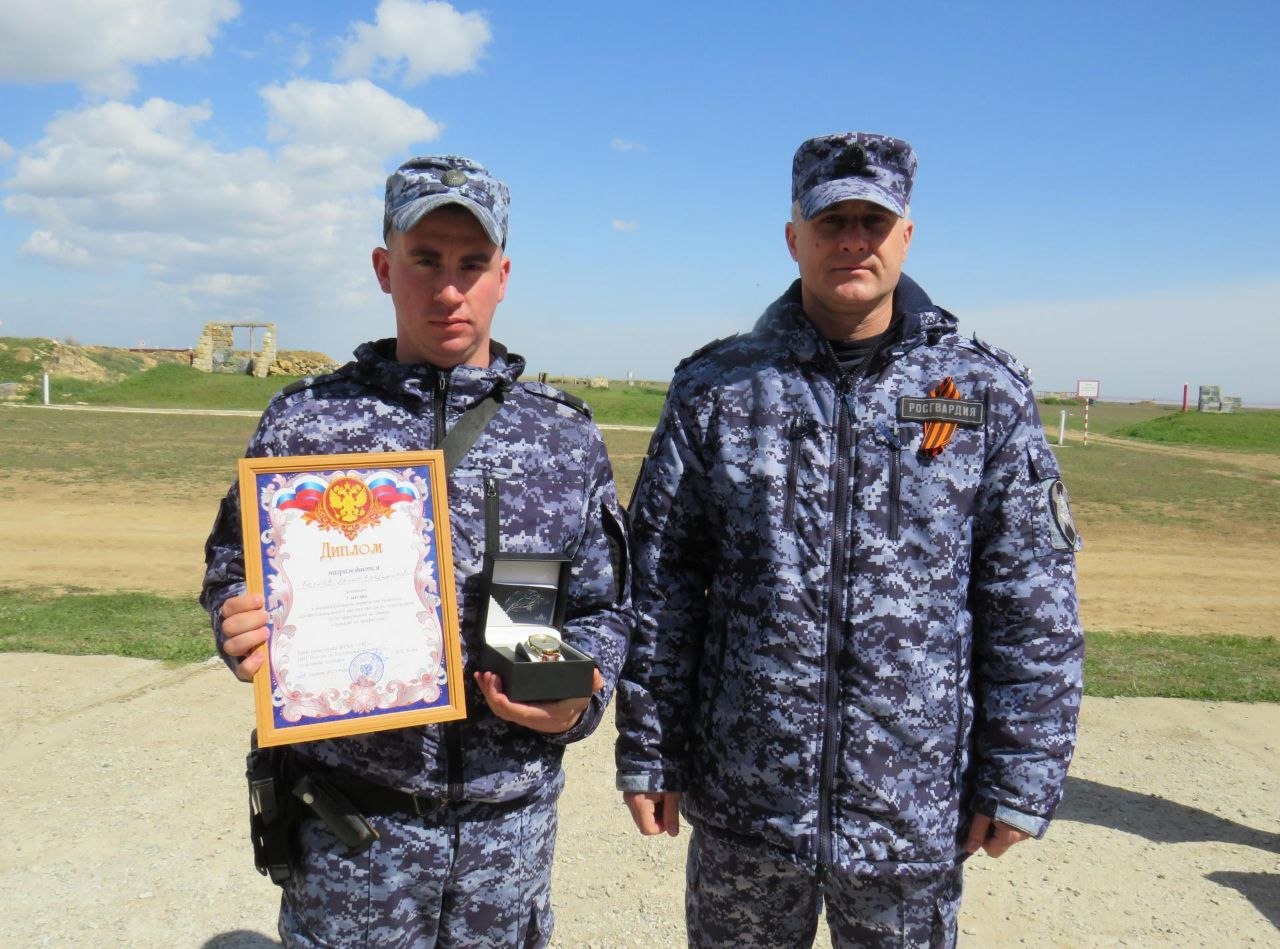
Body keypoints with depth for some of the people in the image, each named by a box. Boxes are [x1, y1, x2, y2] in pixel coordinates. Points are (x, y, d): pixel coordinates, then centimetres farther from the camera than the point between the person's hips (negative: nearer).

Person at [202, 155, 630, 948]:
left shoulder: (567, 435, 2)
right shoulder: (308, 421, -2)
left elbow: (604, 607, 7)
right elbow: (235, 571, 5)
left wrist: (578, 701, -11)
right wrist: (243, 631, -17)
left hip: (514, 813, 2)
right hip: (350, 818, -1)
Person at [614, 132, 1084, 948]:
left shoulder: (988, 393, -2)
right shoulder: (717, 390, -2)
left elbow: (1033, 604, -1)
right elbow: (660, 584, 0)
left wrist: (1019, 779, -2)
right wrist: (648, 753, 0)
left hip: (916, 811, 0)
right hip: (741, 798, 1)